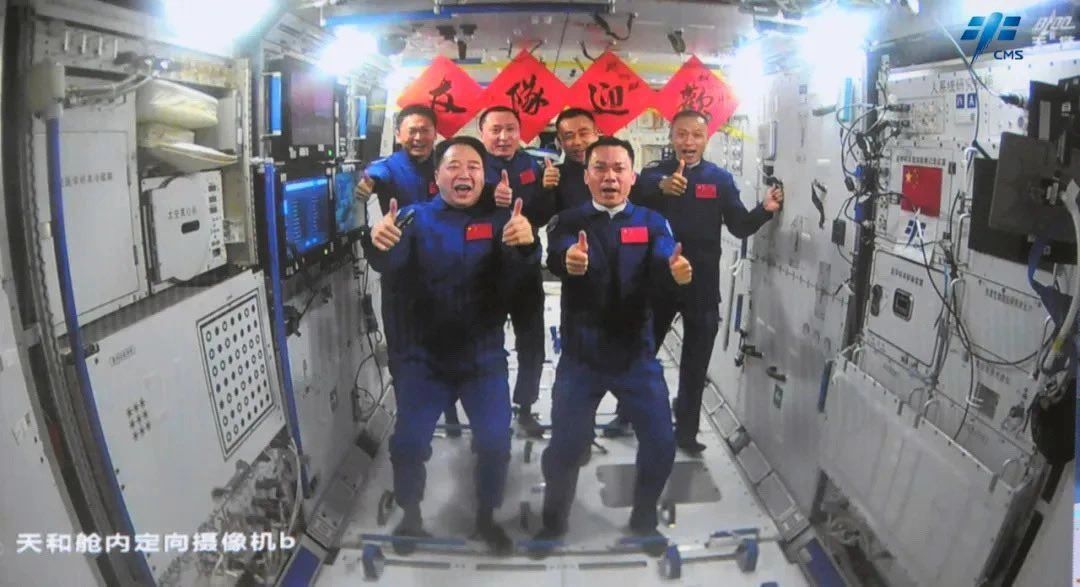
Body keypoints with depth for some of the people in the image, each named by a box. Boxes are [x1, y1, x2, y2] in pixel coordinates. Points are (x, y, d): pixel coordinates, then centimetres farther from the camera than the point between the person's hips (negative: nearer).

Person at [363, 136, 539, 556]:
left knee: (495, 441, 1)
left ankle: (486, 518, 27)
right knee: (408, 442, 3)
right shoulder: (416, 218, -2)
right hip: (422, 357, 0)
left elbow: (516, 277, -19)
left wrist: (525, 245, -43)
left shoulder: (499, 221, -2)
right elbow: (389, 264, -20)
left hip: (483, 357, 1)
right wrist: (380, 243, -45)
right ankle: (410, 517, 30)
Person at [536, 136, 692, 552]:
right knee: (565, 445, 3)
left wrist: (676, 270, -43)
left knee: (661, 443, 4)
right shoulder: (568, 223, -2)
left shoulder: (651, 223, 2)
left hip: (636, 353, 2)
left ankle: (644, 521, 31)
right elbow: (556, 257, -25)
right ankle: (553, 524, 30)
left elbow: (663, 262, -18)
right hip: (581, 355, -1)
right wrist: (569, 260, -50)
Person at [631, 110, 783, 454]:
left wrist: (765, 211, -19)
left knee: (695, 365, 10)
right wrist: (662, 186, -47)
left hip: (702, 286, 1)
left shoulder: (720, 179, 3)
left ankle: (686, 431, 23)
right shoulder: (655, 173, -3)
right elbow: (634, 199, -26)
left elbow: (740, 227, 1)